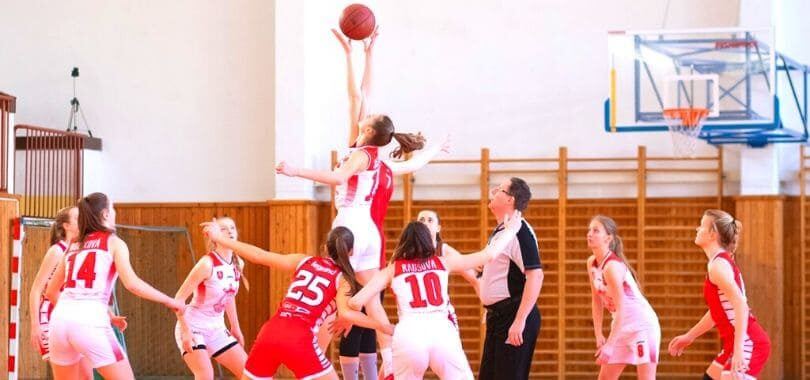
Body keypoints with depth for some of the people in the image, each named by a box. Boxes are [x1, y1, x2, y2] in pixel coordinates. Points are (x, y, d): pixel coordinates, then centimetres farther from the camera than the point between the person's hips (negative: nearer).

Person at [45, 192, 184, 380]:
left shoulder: (74, 247, 21)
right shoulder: (113, 242, 6)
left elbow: (51, 292, 26)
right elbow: (132, 284, -8)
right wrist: (169, 301, 1)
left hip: (60, 321, 6)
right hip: (90, 322, -6)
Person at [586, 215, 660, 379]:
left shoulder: (612, 266, -23)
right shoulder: (592, 263, 2)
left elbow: (620, 310, -26)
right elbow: (597, 301, 10)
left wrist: (610, 345, -29)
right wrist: (598, 335, 6)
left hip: (642, 324, -9)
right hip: (622, 326, 9)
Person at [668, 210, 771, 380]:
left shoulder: (718, 265, -15)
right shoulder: (722, 261, 15)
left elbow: (740, 304, -27)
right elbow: (717, 310, 25)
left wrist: (739, 349, -32)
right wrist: (689, 336, 31)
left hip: (748, 344, -10)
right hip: (736, 344, 10)